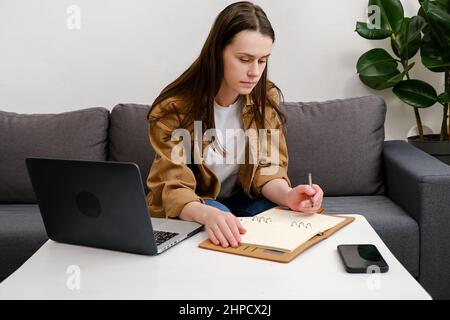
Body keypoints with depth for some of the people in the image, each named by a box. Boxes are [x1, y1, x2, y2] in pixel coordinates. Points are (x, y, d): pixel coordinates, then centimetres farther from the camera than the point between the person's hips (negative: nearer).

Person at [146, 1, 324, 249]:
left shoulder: (266, 98, -9)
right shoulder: (174, 108, -22)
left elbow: (267, 169, -9)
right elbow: (173, 189, -27)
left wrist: (287, 195, -34)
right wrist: (208, 214, -50)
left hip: (240, 200, 4)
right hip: (188, 213, -4)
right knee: (219, 221, -35)